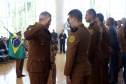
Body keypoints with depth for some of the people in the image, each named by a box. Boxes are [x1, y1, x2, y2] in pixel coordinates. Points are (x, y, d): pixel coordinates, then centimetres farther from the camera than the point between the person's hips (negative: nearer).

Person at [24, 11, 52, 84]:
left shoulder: (47, 31, 16)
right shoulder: (34, 29, -10)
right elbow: (27, 36, -35)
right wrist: (42, 24, -32)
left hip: (46, 66, 8)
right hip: (36, 66, -8)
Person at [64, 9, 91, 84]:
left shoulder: (74, 33, -19)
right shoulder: (87, 31, 5)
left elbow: (70, 56, -21)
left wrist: (67, 73, -14)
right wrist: (72, 27, 15)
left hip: (76, 70, -8)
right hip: (86, 68, 8)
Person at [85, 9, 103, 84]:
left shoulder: (91, 27, -17)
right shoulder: (98, 27, 13)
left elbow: (91, 45, -20)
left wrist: (88, 58, -16)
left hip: (93, 56, -9)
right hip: (99, 55, 10)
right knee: (98, 76, 17)